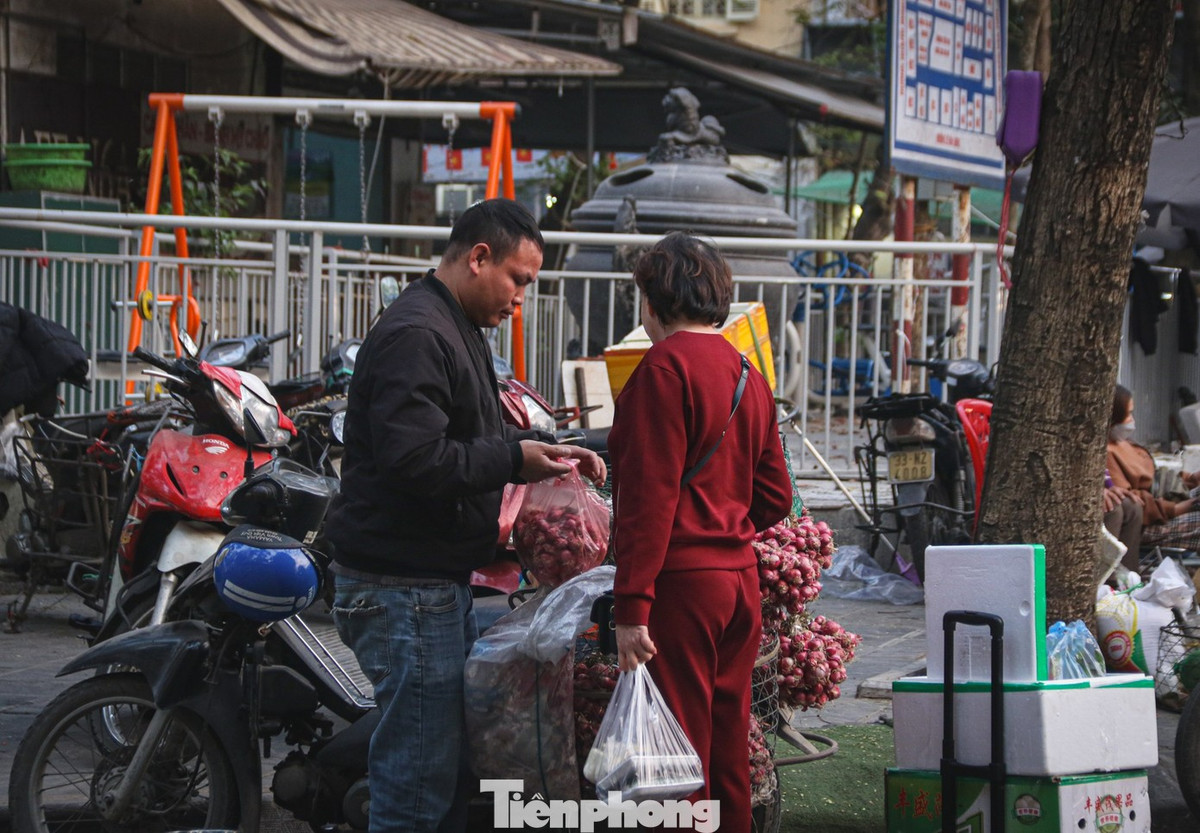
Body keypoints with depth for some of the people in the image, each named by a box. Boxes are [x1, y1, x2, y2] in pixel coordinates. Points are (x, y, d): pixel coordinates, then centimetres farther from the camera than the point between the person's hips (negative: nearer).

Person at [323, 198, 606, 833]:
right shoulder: (415, 335, -17)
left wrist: (546, 451, 13)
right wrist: (514, 460, -16)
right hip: (405, 589, -11)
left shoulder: (454, 330, 19)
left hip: (439, 583, 11)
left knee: (456, 775, 15)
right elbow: (413, 459, -27)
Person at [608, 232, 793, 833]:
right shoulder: (749, 376, 13)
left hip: (681, 581, -8)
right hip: (741, 579, 8)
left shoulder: (665, 367, -11)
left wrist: (631, 604, -18)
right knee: (727, 745, 14)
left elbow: (650, 495, -17)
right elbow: (775, 496, 16)